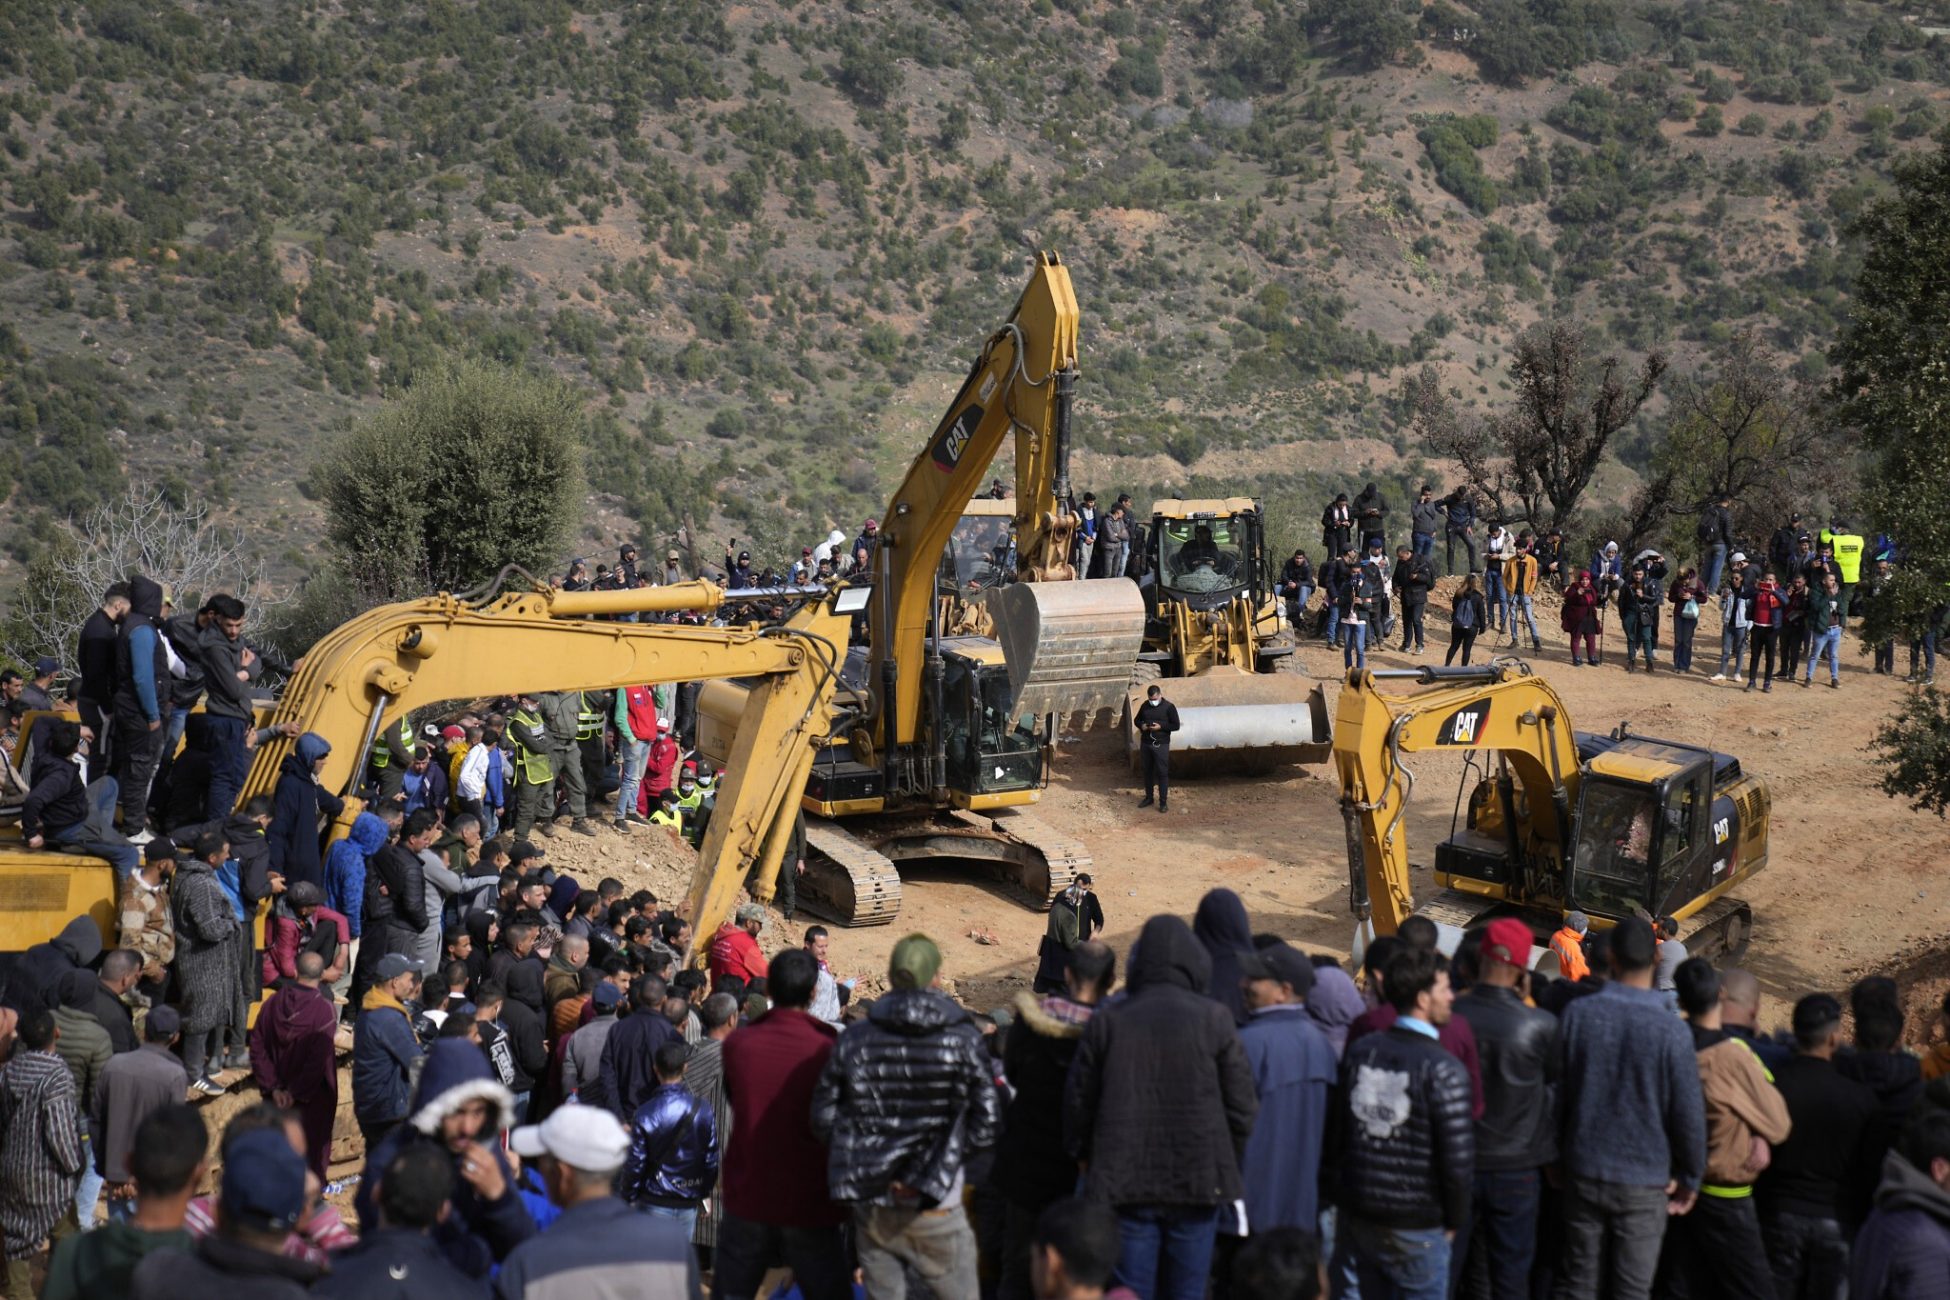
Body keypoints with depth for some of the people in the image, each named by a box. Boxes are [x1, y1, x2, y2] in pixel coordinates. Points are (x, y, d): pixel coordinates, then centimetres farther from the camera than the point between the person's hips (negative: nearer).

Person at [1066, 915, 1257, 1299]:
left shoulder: (1106, 1022, 0)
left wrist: (1085, 1158, 22)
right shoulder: (1213, 1019, -3)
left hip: (1124, 1183, 1)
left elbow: (1078, 1102, 6)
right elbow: (1242, 1105, -1)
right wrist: (1230, 1166, 14)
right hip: (1198, 1182, 0)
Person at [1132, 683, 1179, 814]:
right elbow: (1137, 720, 16)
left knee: (1162, 773, -4)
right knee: (1148, 771, 14)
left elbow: (1176, 725, -7)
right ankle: (1148, 797, 27)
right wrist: (1141, 725, -7)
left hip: (1161, 745, -5)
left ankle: (1163, 802, 0)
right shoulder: (1145, 706, 5)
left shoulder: (1169, 707, -8)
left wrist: (1161, 727, -19)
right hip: (1145, 744, 5)